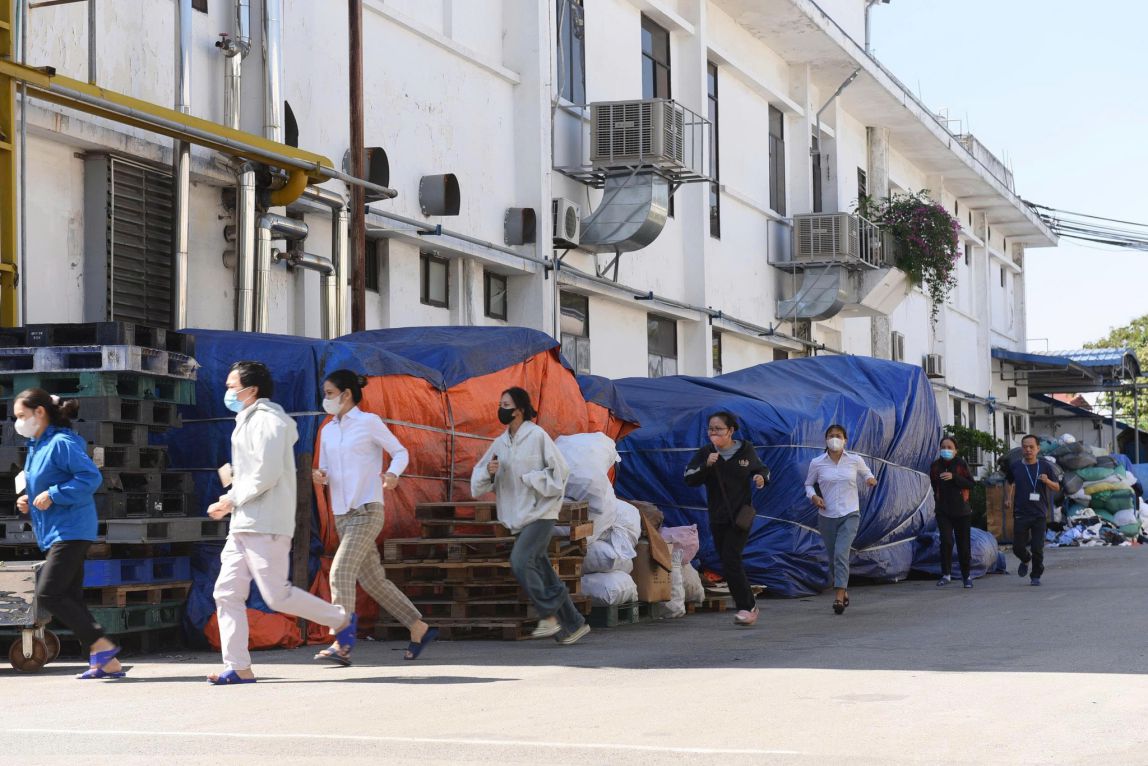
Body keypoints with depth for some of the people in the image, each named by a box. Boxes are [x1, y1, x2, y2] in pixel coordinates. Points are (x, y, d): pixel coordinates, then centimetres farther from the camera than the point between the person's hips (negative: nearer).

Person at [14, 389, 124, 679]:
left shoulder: (62, 443, -14)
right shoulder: (36, 447, 17)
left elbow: (92, 477, -22)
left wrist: (53, 495, -22)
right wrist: (29, 502, 8)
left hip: (70, 531, -10)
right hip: (53, 533, 10)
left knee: (48, 594, -14)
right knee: (70, 599, 7)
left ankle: (101, 644, -9)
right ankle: (106, 662, 8)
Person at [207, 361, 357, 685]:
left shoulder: (267, 421, -10)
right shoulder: (248, 422, 22)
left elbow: (267, 474, -20)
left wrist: (231, 500, -12)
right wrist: (232, 501, 9)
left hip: (266, 525, -10)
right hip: (244, 524, 10)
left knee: (277, 595, -8)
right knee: (227, 593, 1)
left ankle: (341, 619, 11)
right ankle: (239, 667, -1)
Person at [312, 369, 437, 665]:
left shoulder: (369, 422, -4)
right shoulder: (328, 431, 14)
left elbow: (401, 452, -1)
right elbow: (326, 471, 19)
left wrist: (392, 473, -22)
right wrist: (320, 477, -5)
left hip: (367, 510, -7)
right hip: (342, 515, 7)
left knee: (341, 571, -20)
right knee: (372, 579, 9)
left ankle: (341, 645, -22)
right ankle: (420, 629, 20)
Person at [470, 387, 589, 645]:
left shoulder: (537, 436, -9)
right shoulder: (500, 443, 10)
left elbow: (560, 471, -11)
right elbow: (478, 480, 12)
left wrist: (527, 478, -13)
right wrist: (488, 471, -9)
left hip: (540, 512, -7)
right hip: (518, 517, 7)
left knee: (520, 561, -22)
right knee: (541, 572, 8)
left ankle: (549, 615, -11)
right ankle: (573, 624, 17)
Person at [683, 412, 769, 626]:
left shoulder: (746, 450, -3)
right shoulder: (705, 453, 0)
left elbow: (762, 469, 14)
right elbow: (689, 479, -6)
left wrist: (761, 478, -8)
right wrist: (705, 466, -22)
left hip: (741, 515, -4)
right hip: (717, 517, 4)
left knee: (731, 560, -15)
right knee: (730, 564, 7)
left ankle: (746, 607, -6)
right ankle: (748, 606, 19)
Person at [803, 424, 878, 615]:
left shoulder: (855, 460, 0)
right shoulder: (817, 463, 0)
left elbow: (866, 473, 18)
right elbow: (808, 484, 13)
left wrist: (871, 479, -5)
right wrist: (813, 496, -8)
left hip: (850, 515, -2)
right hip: (827, 516, 2)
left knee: (841, 554, -19)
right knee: (833, 558, 8)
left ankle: (839, 597, -23)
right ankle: (843, 592, 31)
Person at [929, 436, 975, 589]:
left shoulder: (961, 464, -4)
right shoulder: (935, 466, 5)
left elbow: (971, 483, -12)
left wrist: (954, 477, -22)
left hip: (962, 510, -1)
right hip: (943, 511, 1)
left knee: (964, 545, 4)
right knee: (946, 541, -15)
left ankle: (966, 576, 18)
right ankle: (946, 574, -8)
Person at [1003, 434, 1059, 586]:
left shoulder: (1045, 466, 1)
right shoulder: (1014, 466, 4)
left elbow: (1057, 488, 6)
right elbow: (1010, 482, 24)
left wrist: (1047, 481, -14)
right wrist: (1009, 498, 10)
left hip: (1040, 514, -1)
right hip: (1020, 514, 1)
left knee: (1037, 548, -4)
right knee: (1018, 547, 1)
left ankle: (1036, 576, 14)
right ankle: (1025, 560, 35)